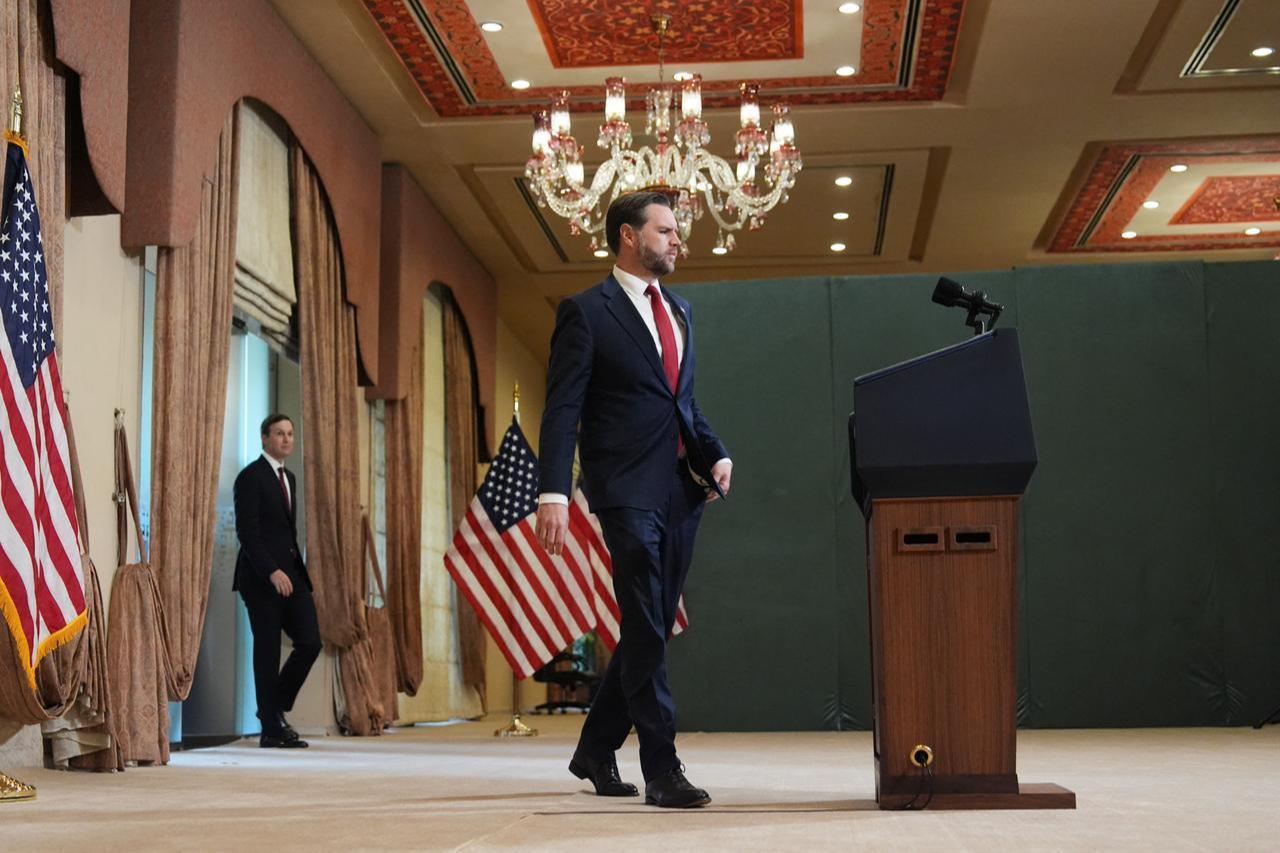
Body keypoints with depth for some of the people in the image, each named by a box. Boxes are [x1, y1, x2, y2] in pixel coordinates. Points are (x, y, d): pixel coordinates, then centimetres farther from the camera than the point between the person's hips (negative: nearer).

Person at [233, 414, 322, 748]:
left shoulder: (289, 478, 18)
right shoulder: (251, 477, -8)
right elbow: (246, 531, -15)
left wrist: (296, 569, 11)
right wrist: (273, 572, -22)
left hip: (290, 573, 8)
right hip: (262, 578, -7)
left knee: (310, 642, -1)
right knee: (267, 651, -2)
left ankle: (275, 708, 17)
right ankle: (271, 730, 5)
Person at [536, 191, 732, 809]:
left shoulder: (678, 311, 19)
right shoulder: (586, 312, -2)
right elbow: (563, 409, -9)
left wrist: (715, 454, 6)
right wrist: (553, 492, -19)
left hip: (681, 490, 7)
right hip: (627, 490, -7)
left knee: (650, 630, 11)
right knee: (646, 632, -8)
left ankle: (596, 751, 25)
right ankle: (662, 771, -4)